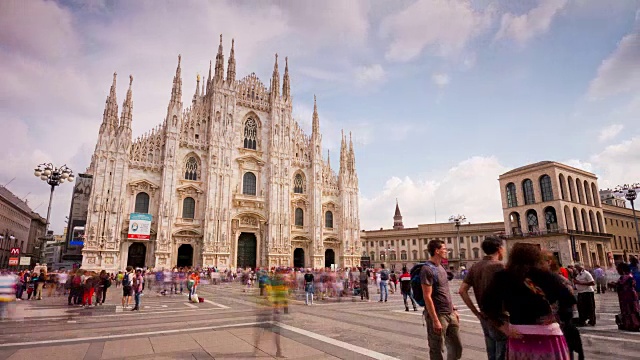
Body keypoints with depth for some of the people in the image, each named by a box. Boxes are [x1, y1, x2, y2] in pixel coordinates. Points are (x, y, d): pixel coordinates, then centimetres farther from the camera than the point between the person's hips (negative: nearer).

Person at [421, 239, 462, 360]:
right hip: (438, 315, -8)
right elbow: (427, 297, -20)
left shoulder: (441, 267, 11)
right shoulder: (427, 269, -17)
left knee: (457, 348, 16)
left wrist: (453, 309, 15)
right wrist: (435, 320, -21)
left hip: (450, 314, 8)